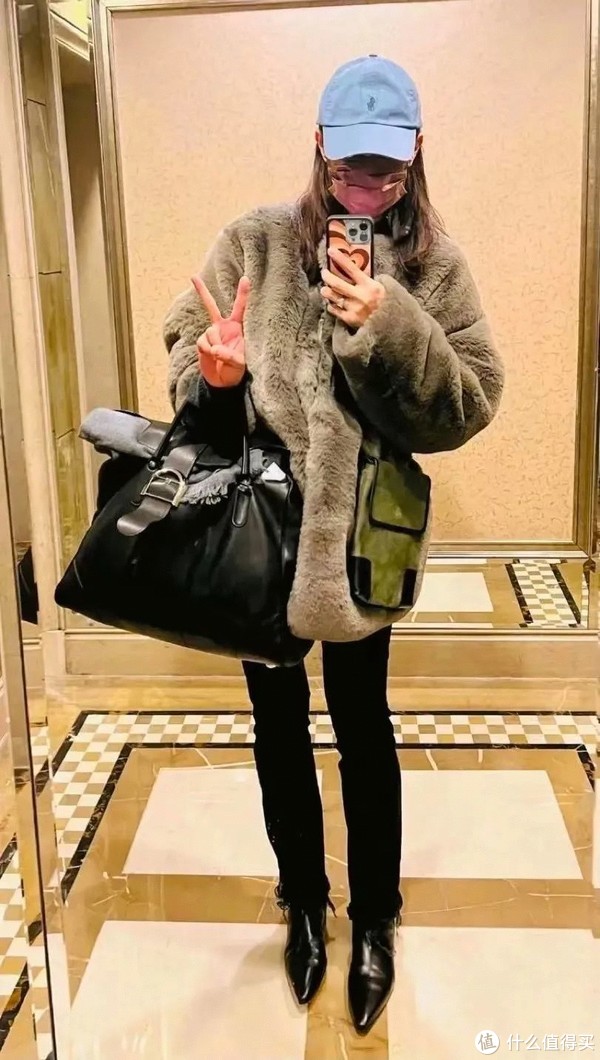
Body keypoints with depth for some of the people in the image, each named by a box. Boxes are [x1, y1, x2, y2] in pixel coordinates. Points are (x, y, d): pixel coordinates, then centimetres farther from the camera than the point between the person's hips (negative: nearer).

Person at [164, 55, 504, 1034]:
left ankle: (375, 917, 34)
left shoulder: (433, 264, -4)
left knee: (361, 726, 11)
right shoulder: (256, 241, -2)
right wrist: (214, 372, -20)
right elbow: (182, 345, 3)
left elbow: (471, 403, -9)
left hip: (361, 533, -1)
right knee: (278, 721, 15)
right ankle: (304, 901, 38)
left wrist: (391, 330, -24)